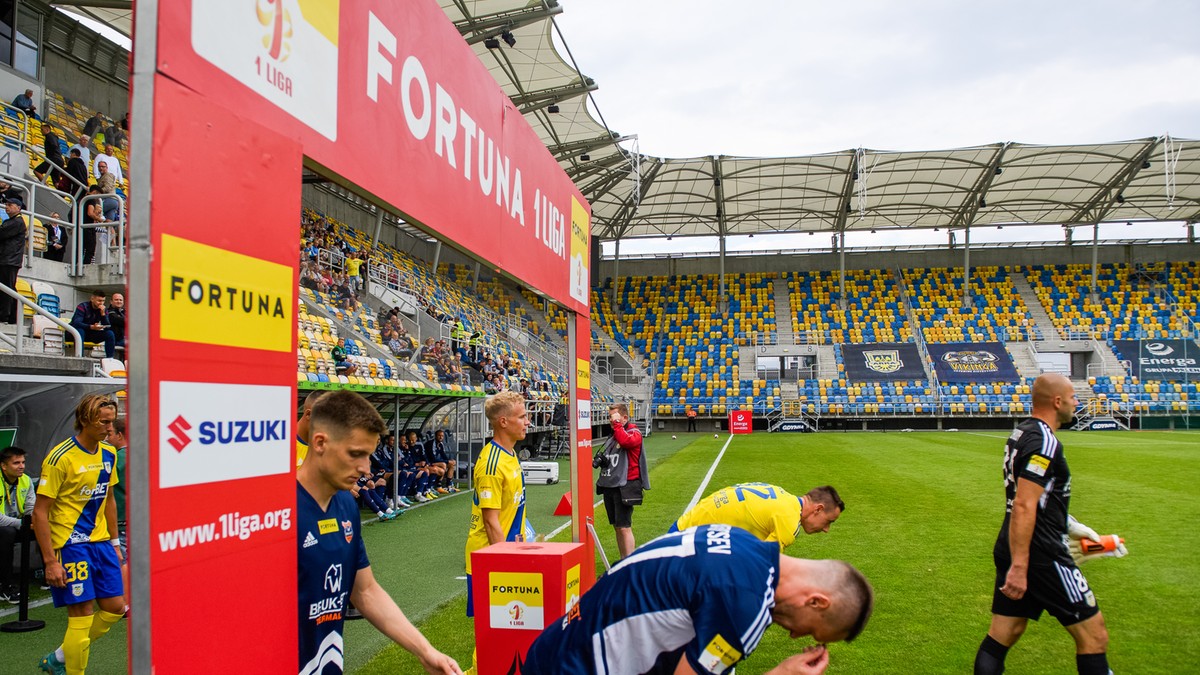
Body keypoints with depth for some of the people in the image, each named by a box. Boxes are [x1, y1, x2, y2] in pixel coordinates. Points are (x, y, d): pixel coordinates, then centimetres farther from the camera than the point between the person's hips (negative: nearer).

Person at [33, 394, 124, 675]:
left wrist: (114, 542, 16)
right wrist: (50, 561, -18)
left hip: (100, 541, 7)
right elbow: (40, 511, -14)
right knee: (81, 615, -6)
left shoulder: (109, 454, 6)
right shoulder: (61, 458, -15)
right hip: (69, 544, -7)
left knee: (115, 608, 7)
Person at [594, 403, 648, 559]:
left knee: (624, 527, -11)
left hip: (624, 486, -8)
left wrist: (617, 424, -18)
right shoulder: (612, 436, 19)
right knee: (617, 526, 14)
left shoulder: (634, 433, -5)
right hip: (610, 486, 8)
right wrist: (599, 461, 12)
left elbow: (626, 441, -28)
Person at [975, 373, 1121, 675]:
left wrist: (1070, 527, 30)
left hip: (1011, 550, 10)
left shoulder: (1021, 433, 13)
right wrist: (1019, 567, -26)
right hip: (1041, 556, -10)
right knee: (1094, 635, 3)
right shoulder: (1044, 443, -17)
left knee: (1001, 636, 10)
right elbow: (1023, 506, -24)